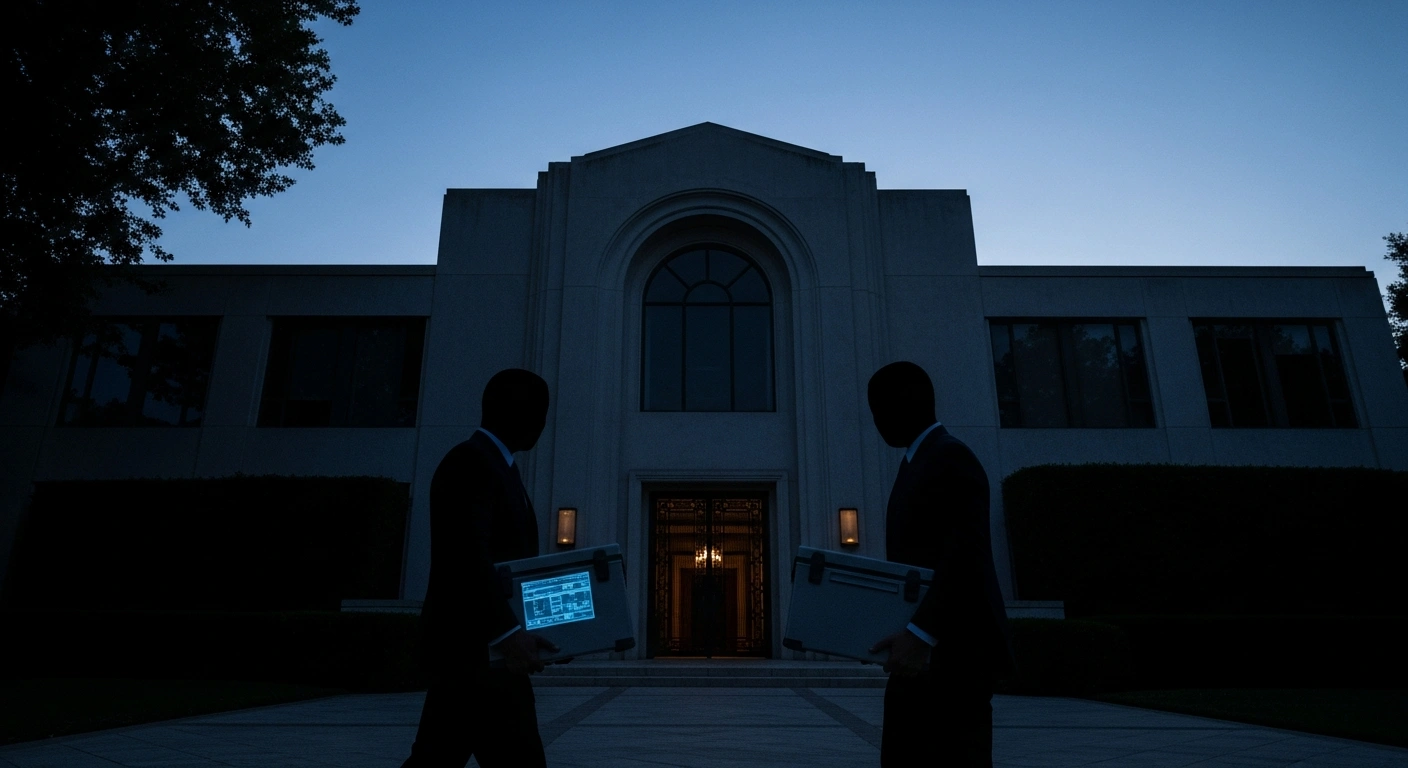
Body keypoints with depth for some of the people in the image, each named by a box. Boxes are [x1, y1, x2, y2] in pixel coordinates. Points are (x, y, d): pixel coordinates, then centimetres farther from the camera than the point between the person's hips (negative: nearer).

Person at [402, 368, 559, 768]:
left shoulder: (494, 464, 19)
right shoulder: (471, 462, -12)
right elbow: (467, 555, -24)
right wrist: (507, 632, -30)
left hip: (473, 645, 10)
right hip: (475, 646, -10)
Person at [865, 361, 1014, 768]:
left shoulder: (950, 457, -11)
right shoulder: (918, 462, 19)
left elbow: (967, 555, -23)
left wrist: (920, 632, -30)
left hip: (953, 651, -10)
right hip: (920, 654, 10)